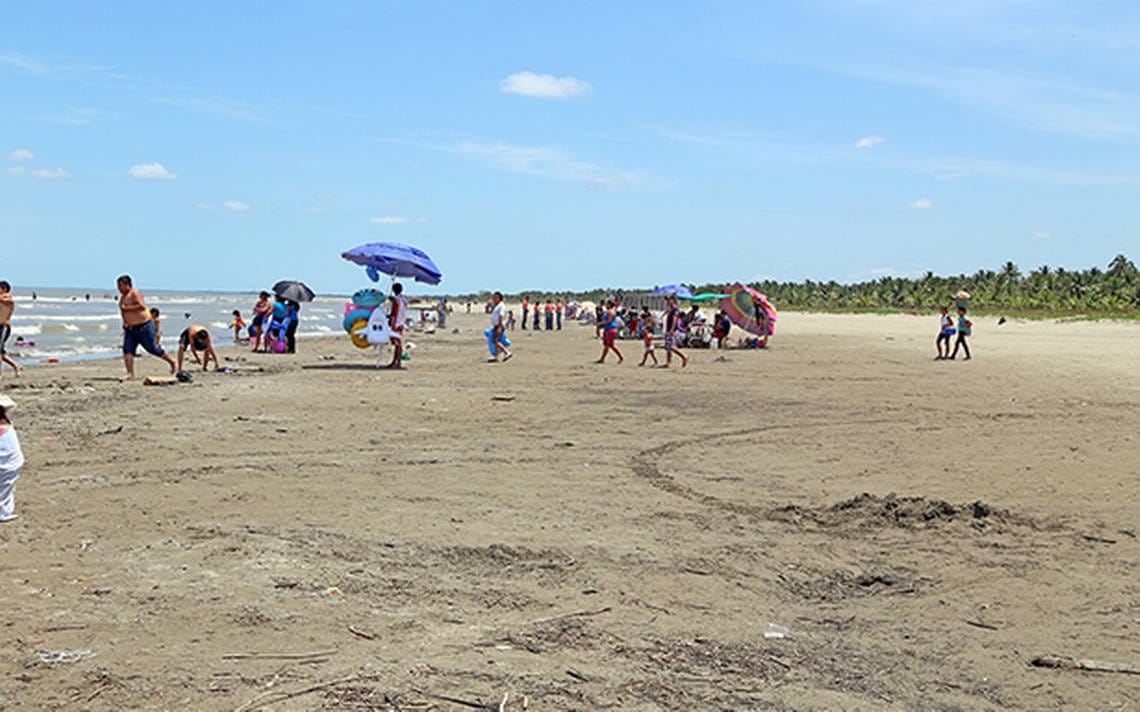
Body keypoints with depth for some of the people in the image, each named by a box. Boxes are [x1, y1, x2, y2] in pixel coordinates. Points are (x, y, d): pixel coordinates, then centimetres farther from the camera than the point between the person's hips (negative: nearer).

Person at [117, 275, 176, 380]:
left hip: (143, 327, -8)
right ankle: (130, 374, -11)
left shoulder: (135, 293, -13)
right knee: (127, 350, -8)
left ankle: (171, 361, 20)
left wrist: (126, 308, -23)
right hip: (130, 328, 8)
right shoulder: (123, 297, 15)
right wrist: (125, 323, 16)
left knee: (152, 348, 0)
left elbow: (142, 306, -24)